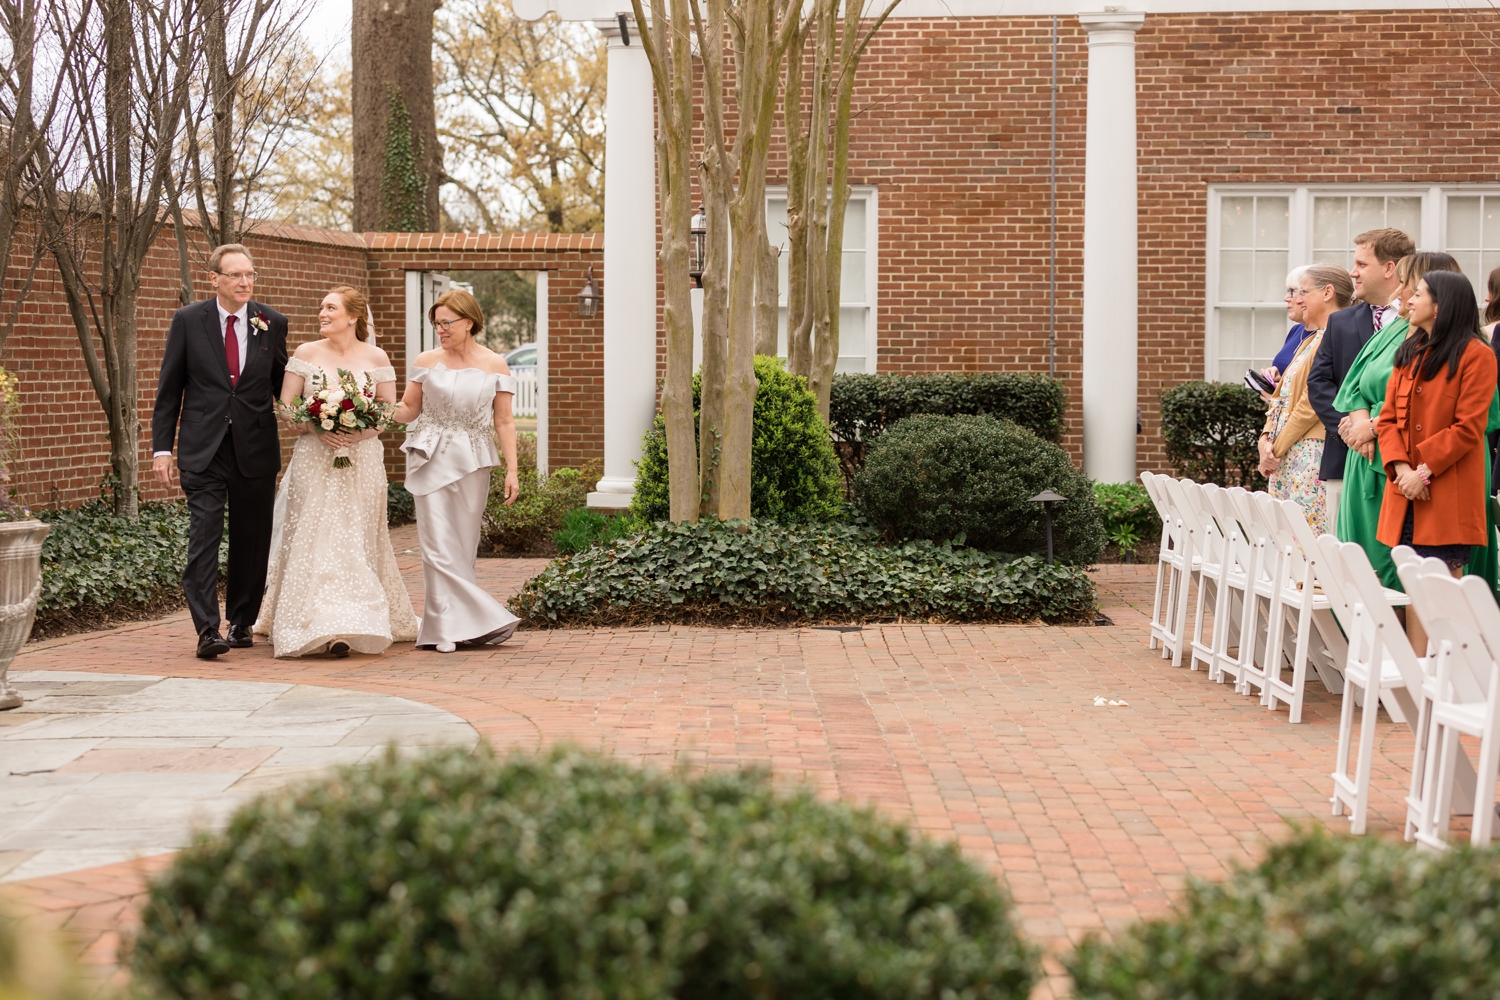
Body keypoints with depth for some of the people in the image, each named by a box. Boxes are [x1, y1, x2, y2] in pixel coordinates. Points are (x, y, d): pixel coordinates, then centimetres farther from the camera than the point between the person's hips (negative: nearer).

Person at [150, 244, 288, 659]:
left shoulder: (272, 323, 5)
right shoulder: (188, 321, 0)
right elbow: (169, 389, 3)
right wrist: (162, 448, -2)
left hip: (255, 449, 2)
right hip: (203, 449, -2)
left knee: (252, 540, 9)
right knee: (204, 535, -11)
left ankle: (241, 622, 24)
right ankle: (207, 630, -13)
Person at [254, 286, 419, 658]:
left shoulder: (376, 358, 3)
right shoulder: (306, 354, 3)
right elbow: (286, 407, 3)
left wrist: (360, 433, -13)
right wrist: (317, 429, -15)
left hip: (361, 463, 0)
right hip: (314, 461, 0)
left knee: (355, 540, 0)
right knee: (315, 539, -6)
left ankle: (355, 624, 3)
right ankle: (320, 626, -4)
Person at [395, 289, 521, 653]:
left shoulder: (495, 365, 2)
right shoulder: (427, 362, 5)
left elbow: (504, 421, 2)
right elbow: (408, 410, 9)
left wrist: (511, 470, -3)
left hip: (472, 464, 0)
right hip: (432, 461, 0)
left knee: (463, 547, 3)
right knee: (438, 546, -9)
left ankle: (443, 627, 12)